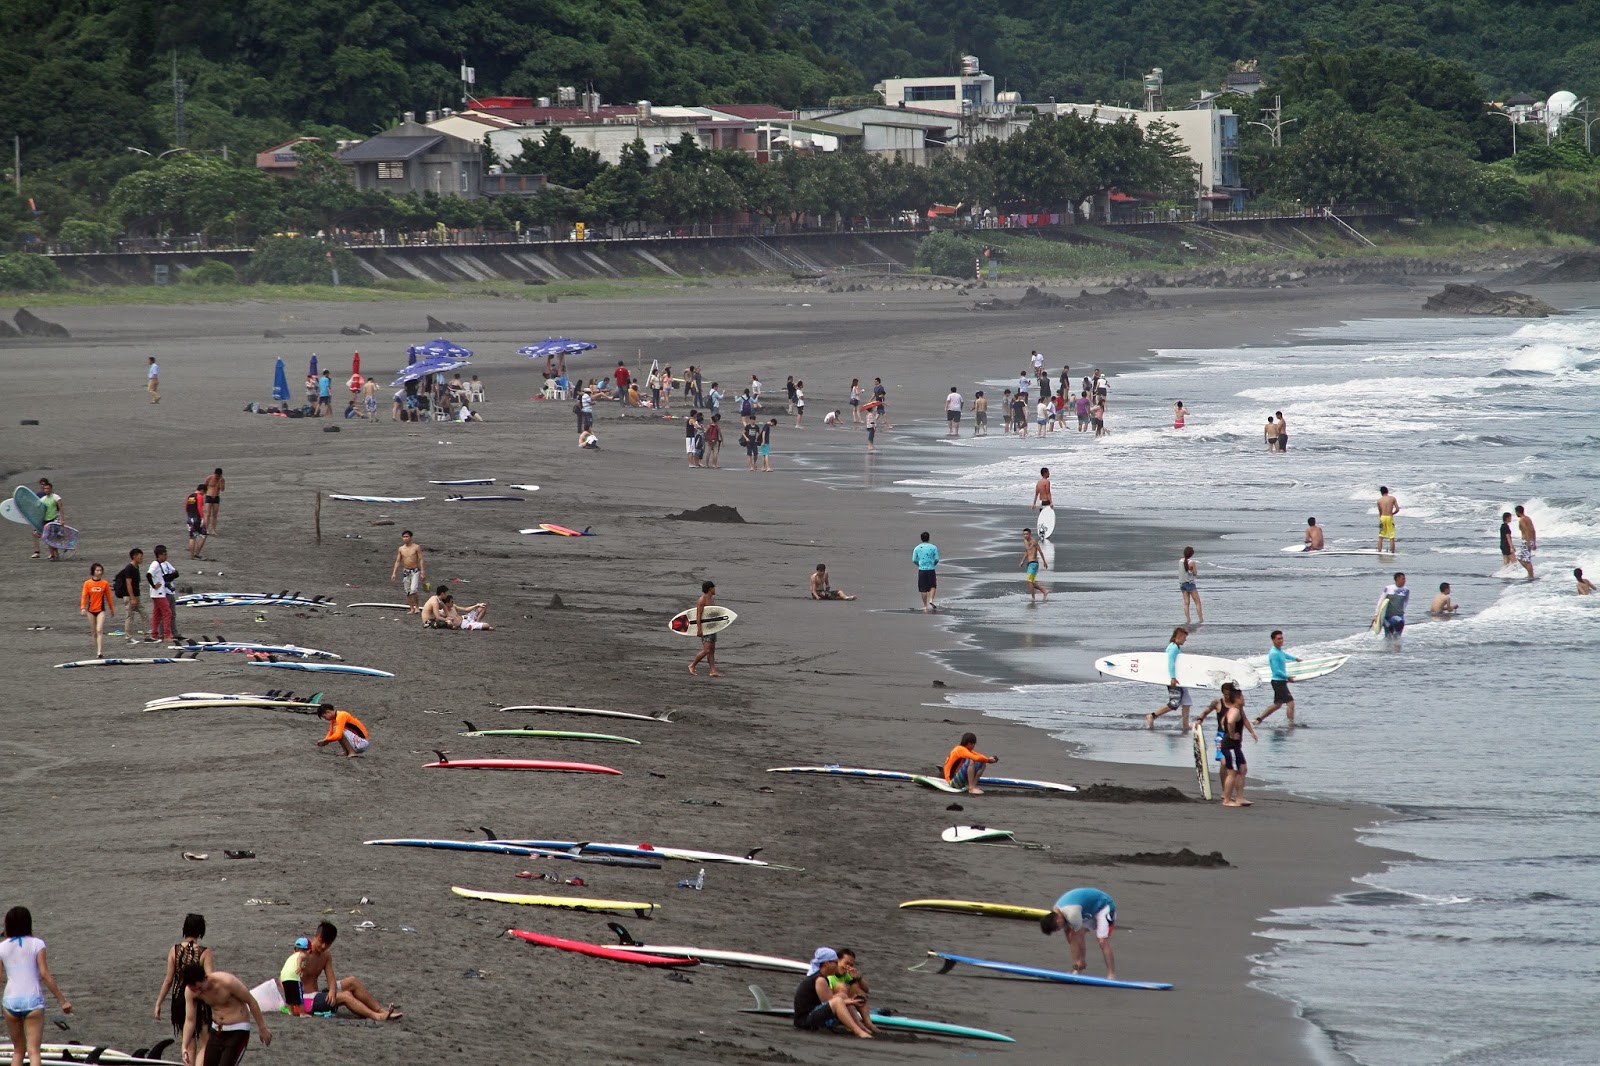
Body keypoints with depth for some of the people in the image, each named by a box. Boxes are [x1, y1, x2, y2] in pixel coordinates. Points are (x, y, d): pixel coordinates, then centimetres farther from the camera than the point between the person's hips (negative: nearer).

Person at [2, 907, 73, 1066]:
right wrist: (62, 1000, -2)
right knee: (33, 1050, -4)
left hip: (10, 1001, 2)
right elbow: (45, 975, -7)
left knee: (18, 1050, 17)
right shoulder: (36, 944, -2)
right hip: (33, 1000, -2)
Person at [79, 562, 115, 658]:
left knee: (99, 631, -15)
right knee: (94, 632, 10)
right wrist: (83, 608, -15)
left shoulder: (105, 583, 0)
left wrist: (112, 609, 15)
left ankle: (100, 652, -20)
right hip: (91, 610, 2)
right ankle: (97, 651, 22)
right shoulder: (87, 583, -1)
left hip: (101, 610, -2)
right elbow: (84, 596, -2)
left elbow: (108, 597, 8)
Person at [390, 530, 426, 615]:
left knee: (414, 590, -20)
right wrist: (394, 573, 3)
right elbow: (398, 562, 10)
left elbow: (421, 560, -6)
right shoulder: (401, 549, 6)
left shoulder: (416, 547, -5)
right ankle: (412, 609, 14)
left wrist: (422, 572, -12)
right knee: (408, 592, 5)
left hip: (415, 571, -4)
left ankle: (417, 607, -6)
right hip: (406, 572, 4)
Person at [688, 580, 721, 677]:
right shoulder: (702, 600, -12)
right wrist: (699, 629, -23)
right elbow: (698, 615, -17)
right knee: (706, 650, -13)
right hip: (704, 628, -9)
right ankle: (692, 666, 0)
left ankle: (712, 671, 3)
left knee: (712, 651, 4)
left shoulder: (711, 600, 15)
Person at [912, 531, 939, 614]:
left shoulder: (917, 548, 1)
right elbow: (936, 559, -4)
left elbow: (914, 560, 1)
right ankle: (931, 599, -7)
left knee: (923, 589, 6)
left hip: (921, 570, 1)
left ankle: (925, 606, 7)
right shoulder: (933, 547, -3)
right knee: (933, 586, 15)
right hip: (931, 570, -1)